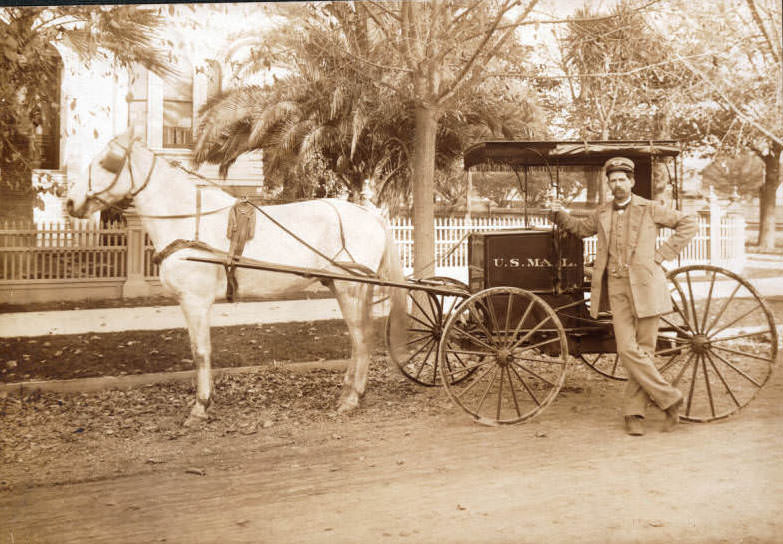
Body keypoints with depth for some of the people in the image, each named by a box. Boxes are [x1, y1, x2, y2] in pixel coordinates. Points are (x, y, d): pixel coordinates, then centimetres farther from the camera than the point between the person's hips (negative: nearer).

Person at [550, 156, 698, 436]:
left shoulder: (649, 210, 3)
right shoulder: (601, 214, 13)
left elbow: (689, 223, 6)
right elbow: (580, 228, 31)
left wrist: (662, 255, -1)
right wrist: (561, 215, 11)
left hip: (645, 286, -3)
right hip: (616, 287, 3)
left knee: (644, 350, 0)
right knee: (627, 350, -7)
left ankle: (633, 411, 12)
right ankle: (669, 399, 6)